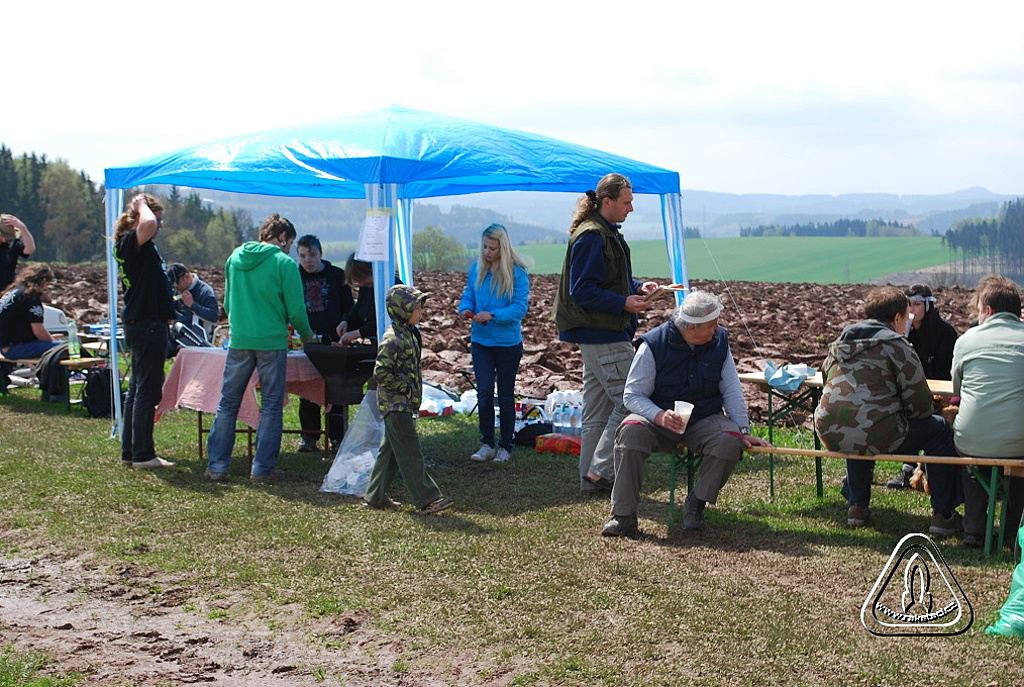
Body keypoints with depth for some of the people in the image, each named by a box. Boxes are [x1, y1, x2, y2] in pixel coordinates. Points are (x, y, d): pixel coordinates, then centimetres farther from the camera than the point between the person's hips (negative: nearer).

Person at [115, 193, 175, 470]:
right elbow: (147, 224, -34)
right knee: (147, 392, -5)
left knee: (138, 390, 14)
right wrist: (142, 205, -19)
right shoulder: (131, 242, -15)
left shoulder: (138, 245, 14)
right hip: (147, 326, -11)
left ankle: (129, 451, 20)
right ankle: (142, 454, 1)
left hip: (141, 325, 11)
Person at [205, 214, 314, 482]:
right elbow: (296, 310, -7)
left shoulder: (235, 257, 9)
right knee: (271, 406, 6)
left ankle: (217, 465, 10)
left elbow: (227, 303, 16)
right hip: (271, 342, -4)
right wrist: (307, 336, 10)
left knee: (227, 404, 11)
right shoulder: (284, 263, -8)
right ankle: (262, 468, 5)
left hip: (239, 341, 4)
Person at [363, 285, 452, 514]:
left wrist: (413, 393, 16)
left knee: (391, 450, 15)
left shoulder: (410, 334, 12)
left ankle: (375, 496, 23)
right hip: (395, 403, -10)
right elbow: (381, 373, -22)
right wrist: (405, 388, -17)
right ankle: (426, 499, -7)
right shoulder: (393, 339, -19)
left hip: (403, 403, 10)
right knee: (410, 452, -8)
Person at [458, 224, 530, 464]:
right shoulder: (475, 269, 2)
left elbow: (520, 308, -16)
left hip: (508, 342, -3)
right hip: (481, 341, 3)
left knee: (505, 395, 10)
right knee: (484, 392, -5)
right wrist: (466, 309, -15)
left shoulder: (517, 273, -12)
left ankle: (505, 447, 20)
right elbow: (467, 297, 8)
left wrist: (493, 315, -28)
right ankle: (486, 444, 7)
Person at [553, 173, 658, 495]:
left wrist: (638, 287, 8)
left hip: (597, 335, 11)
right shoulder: (591, 237, -16)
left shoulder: (606, 233, 17)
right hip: (603, 336, -11)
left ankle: (591, 477, 20)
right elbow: (582, 290, -20)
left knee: (598, 408, 13)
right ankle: (600, 470, -4)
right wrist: (624, 303, -21)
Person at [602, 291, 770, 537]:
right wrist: (659, 416, -30)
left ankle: (696, 504, -8)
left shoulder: (719, 342, 0)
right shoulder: (653, 345, -12)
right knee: (631, 431, -34)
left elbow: (731, 391, 5)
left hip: (704, 421, 3)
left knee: (730, 440, -29)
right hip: (660, 421, -2)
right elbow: (632, 395, -12)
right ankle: (623, 516, -29)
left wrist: (743, 430, -7)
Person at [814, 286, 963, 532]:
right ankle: (943, 516, 15)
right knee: (939, 430, 14)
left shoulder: (839, 343, 18)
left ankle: (857, 506, 36)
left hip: (830, 435, 7)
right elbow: (920, 404, -5)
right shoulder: (896, 344, -2)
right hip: (874, 437, -7)